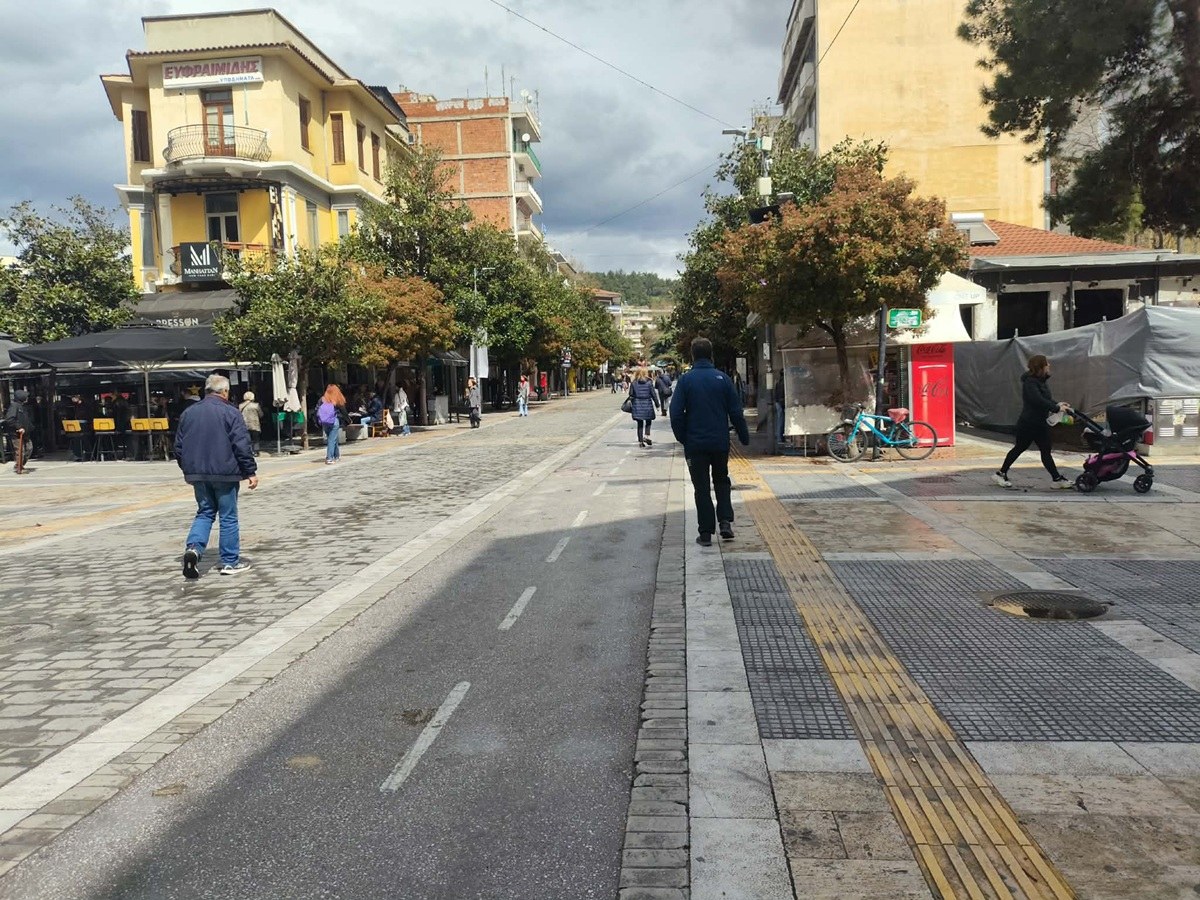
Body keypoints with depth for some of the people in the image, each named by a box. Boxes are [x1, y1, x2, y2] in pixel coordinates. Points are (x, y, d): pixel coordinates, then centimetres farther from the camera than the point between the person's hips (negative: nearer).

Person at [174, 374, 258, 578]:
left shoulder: (188, 413, 8)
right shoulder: (230, 413, -9)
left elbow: (179, 446, 13)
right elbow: (242, 446, -13)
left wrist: (188, 469, 24)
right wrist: (251, 472, -6)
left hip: (198, 474, 5)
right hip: (225, 474, -5)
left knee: (204, 513, 16)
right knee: (228, 517, 4)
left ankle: (193, 547, -7)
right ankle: (230, 561, 9)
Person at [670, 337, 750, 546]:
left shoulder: (685, 380, -6)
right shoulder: (722, 378, -2)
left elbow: (676, 414, -9)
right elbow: (736, 411, -1)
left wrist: (683, 438, 4)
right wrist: (744, 436, 9)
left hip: (695, 444, -1)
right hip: (720, 442, 2)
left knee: (701, 488, 7)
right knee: (722, 481, 21)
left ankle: (706, 533, 7)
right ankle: (725, 521, 5)